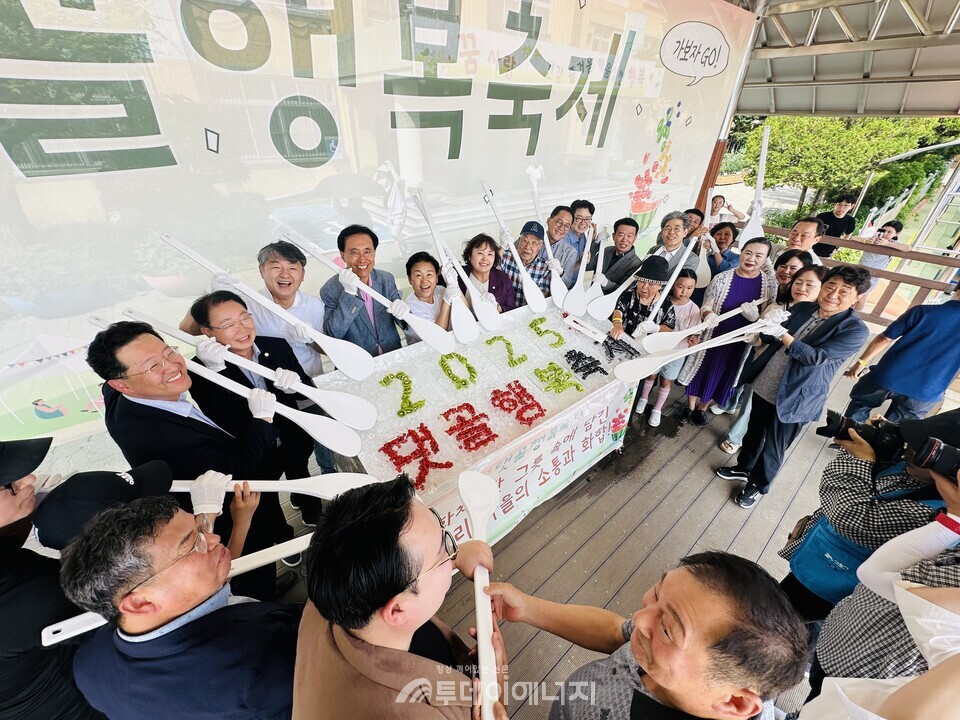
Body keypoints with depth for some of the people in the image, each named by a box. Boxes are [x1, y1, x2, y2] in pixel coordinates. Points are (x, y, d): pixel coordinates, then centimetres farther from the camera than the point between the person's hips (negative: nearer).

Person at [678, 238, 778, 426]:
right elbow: (705, 307, -11)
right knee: (700, 372, 13)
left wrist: (757, 316, -25)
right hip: (713, 337, -1)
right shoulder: (722, 278, -12)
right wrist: (708, 315, -34)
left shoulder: (770, 284, -8)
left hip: (740, 343, 2)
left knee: (721, 378, 17)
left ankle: (702, 408, 41)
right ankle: (690, 406, 37)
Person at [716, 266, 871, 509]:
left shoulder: (856, 330, -14)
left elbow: (817, 357, -26)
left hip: (792, 398, -5)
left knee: (773, 448, 12)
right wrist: (764, 324, -15)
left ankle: (757, 486, 34)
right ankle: (743, 467, 46)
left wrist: (781, 333, -36)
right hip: (764, 386, 5)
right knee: (754, 433, 23)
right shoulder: (802, 309, 1)